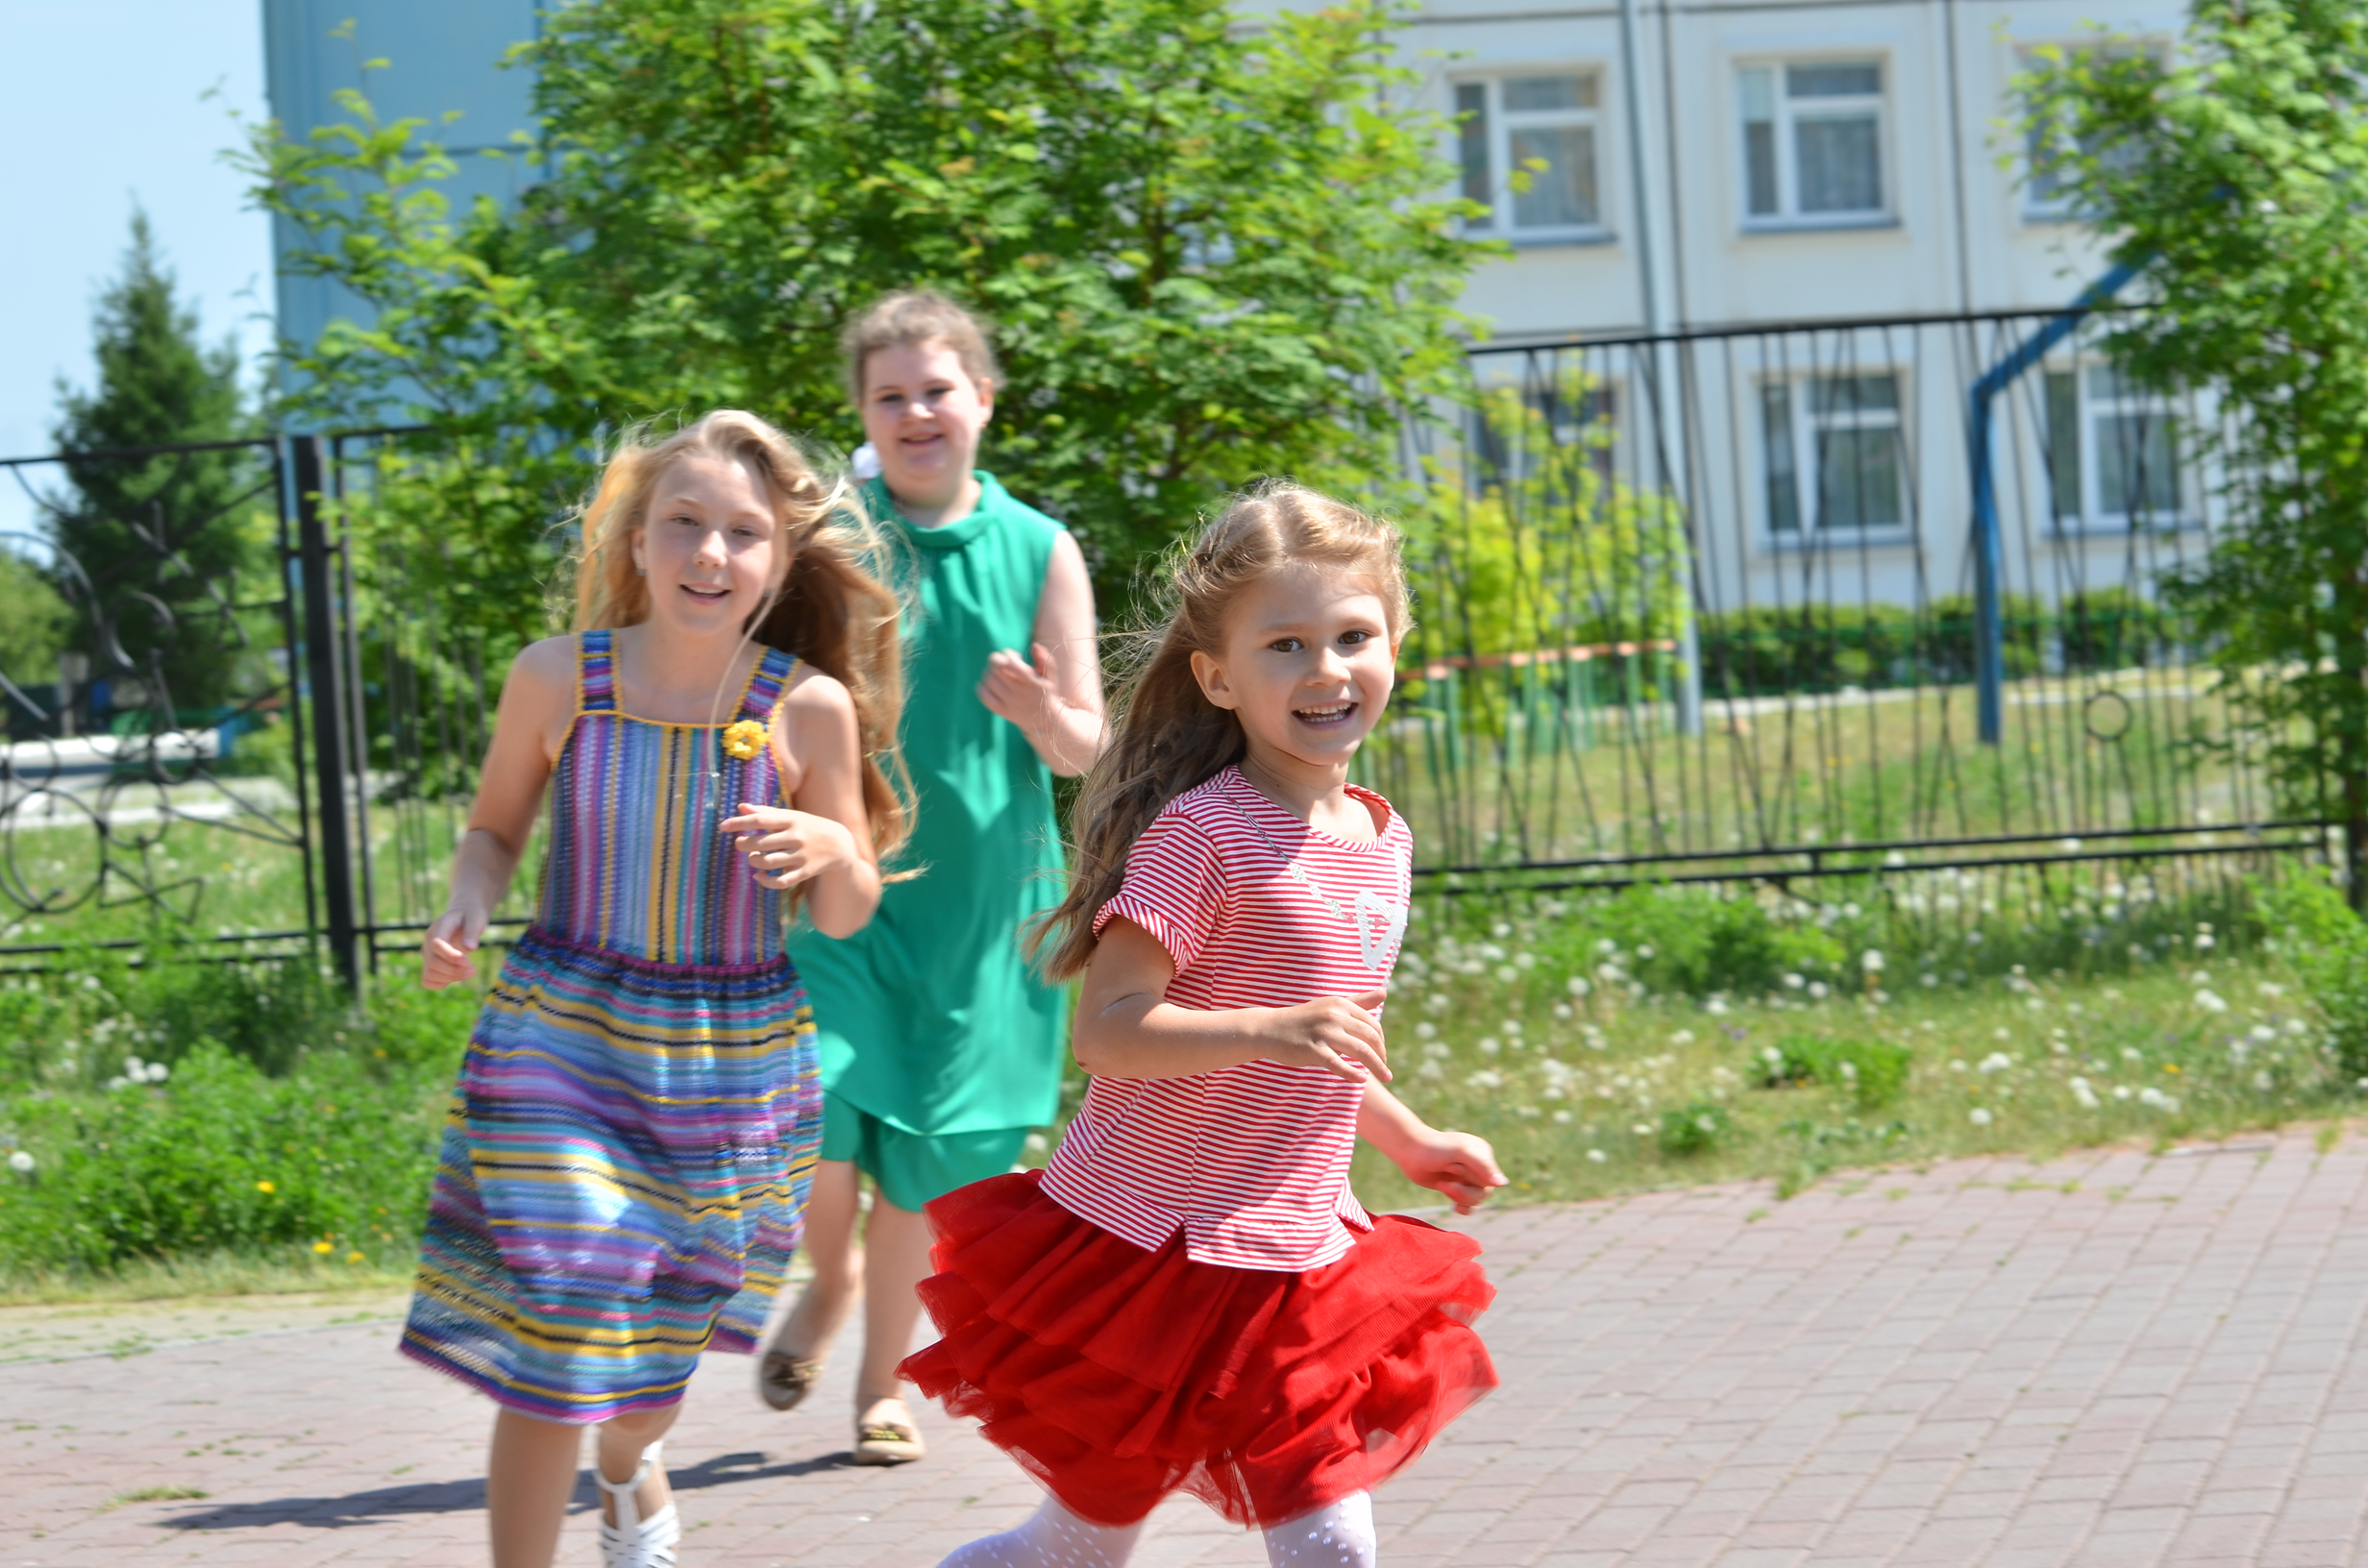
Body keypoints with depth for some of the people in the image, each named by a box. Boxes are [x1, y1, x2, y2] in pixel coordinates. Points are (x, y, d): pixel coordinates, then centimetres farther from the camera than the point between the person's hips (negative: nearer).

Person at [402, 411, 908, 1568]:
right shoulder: (558, 679, -10)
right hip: (561, 1038, -1)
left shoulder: (810, 709, -10)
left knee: (658, 1334, 18)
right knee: (550, 1328, -10)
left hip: (732, 1062, 1)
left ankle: (630, 1464, 53)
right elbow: (495, 828, 7)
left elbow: (849, 916, 0)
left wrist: (833, 852, -22)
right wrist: (466, 909, -13)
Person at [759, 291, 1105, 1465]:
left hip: (976, 891, 1)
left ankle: (883, 1385, 25)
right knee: (811, 1134, -13)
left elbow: (1085, 749, 2)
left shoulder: (1040, 551, 2)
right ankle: (829, 1279, 22)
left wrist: (1039, 712, -20)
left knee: (921, 1160, 6)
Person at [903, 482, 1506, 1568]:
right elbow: (1106, 1028, -22)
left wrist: (1406, 1139, 28)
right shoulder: (1201, 834, -16)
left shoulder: (1380, 840, 9)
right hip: (1148, 1245, -7)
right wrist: (1267, 1031, -34)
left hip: (1294, 1264, 7)